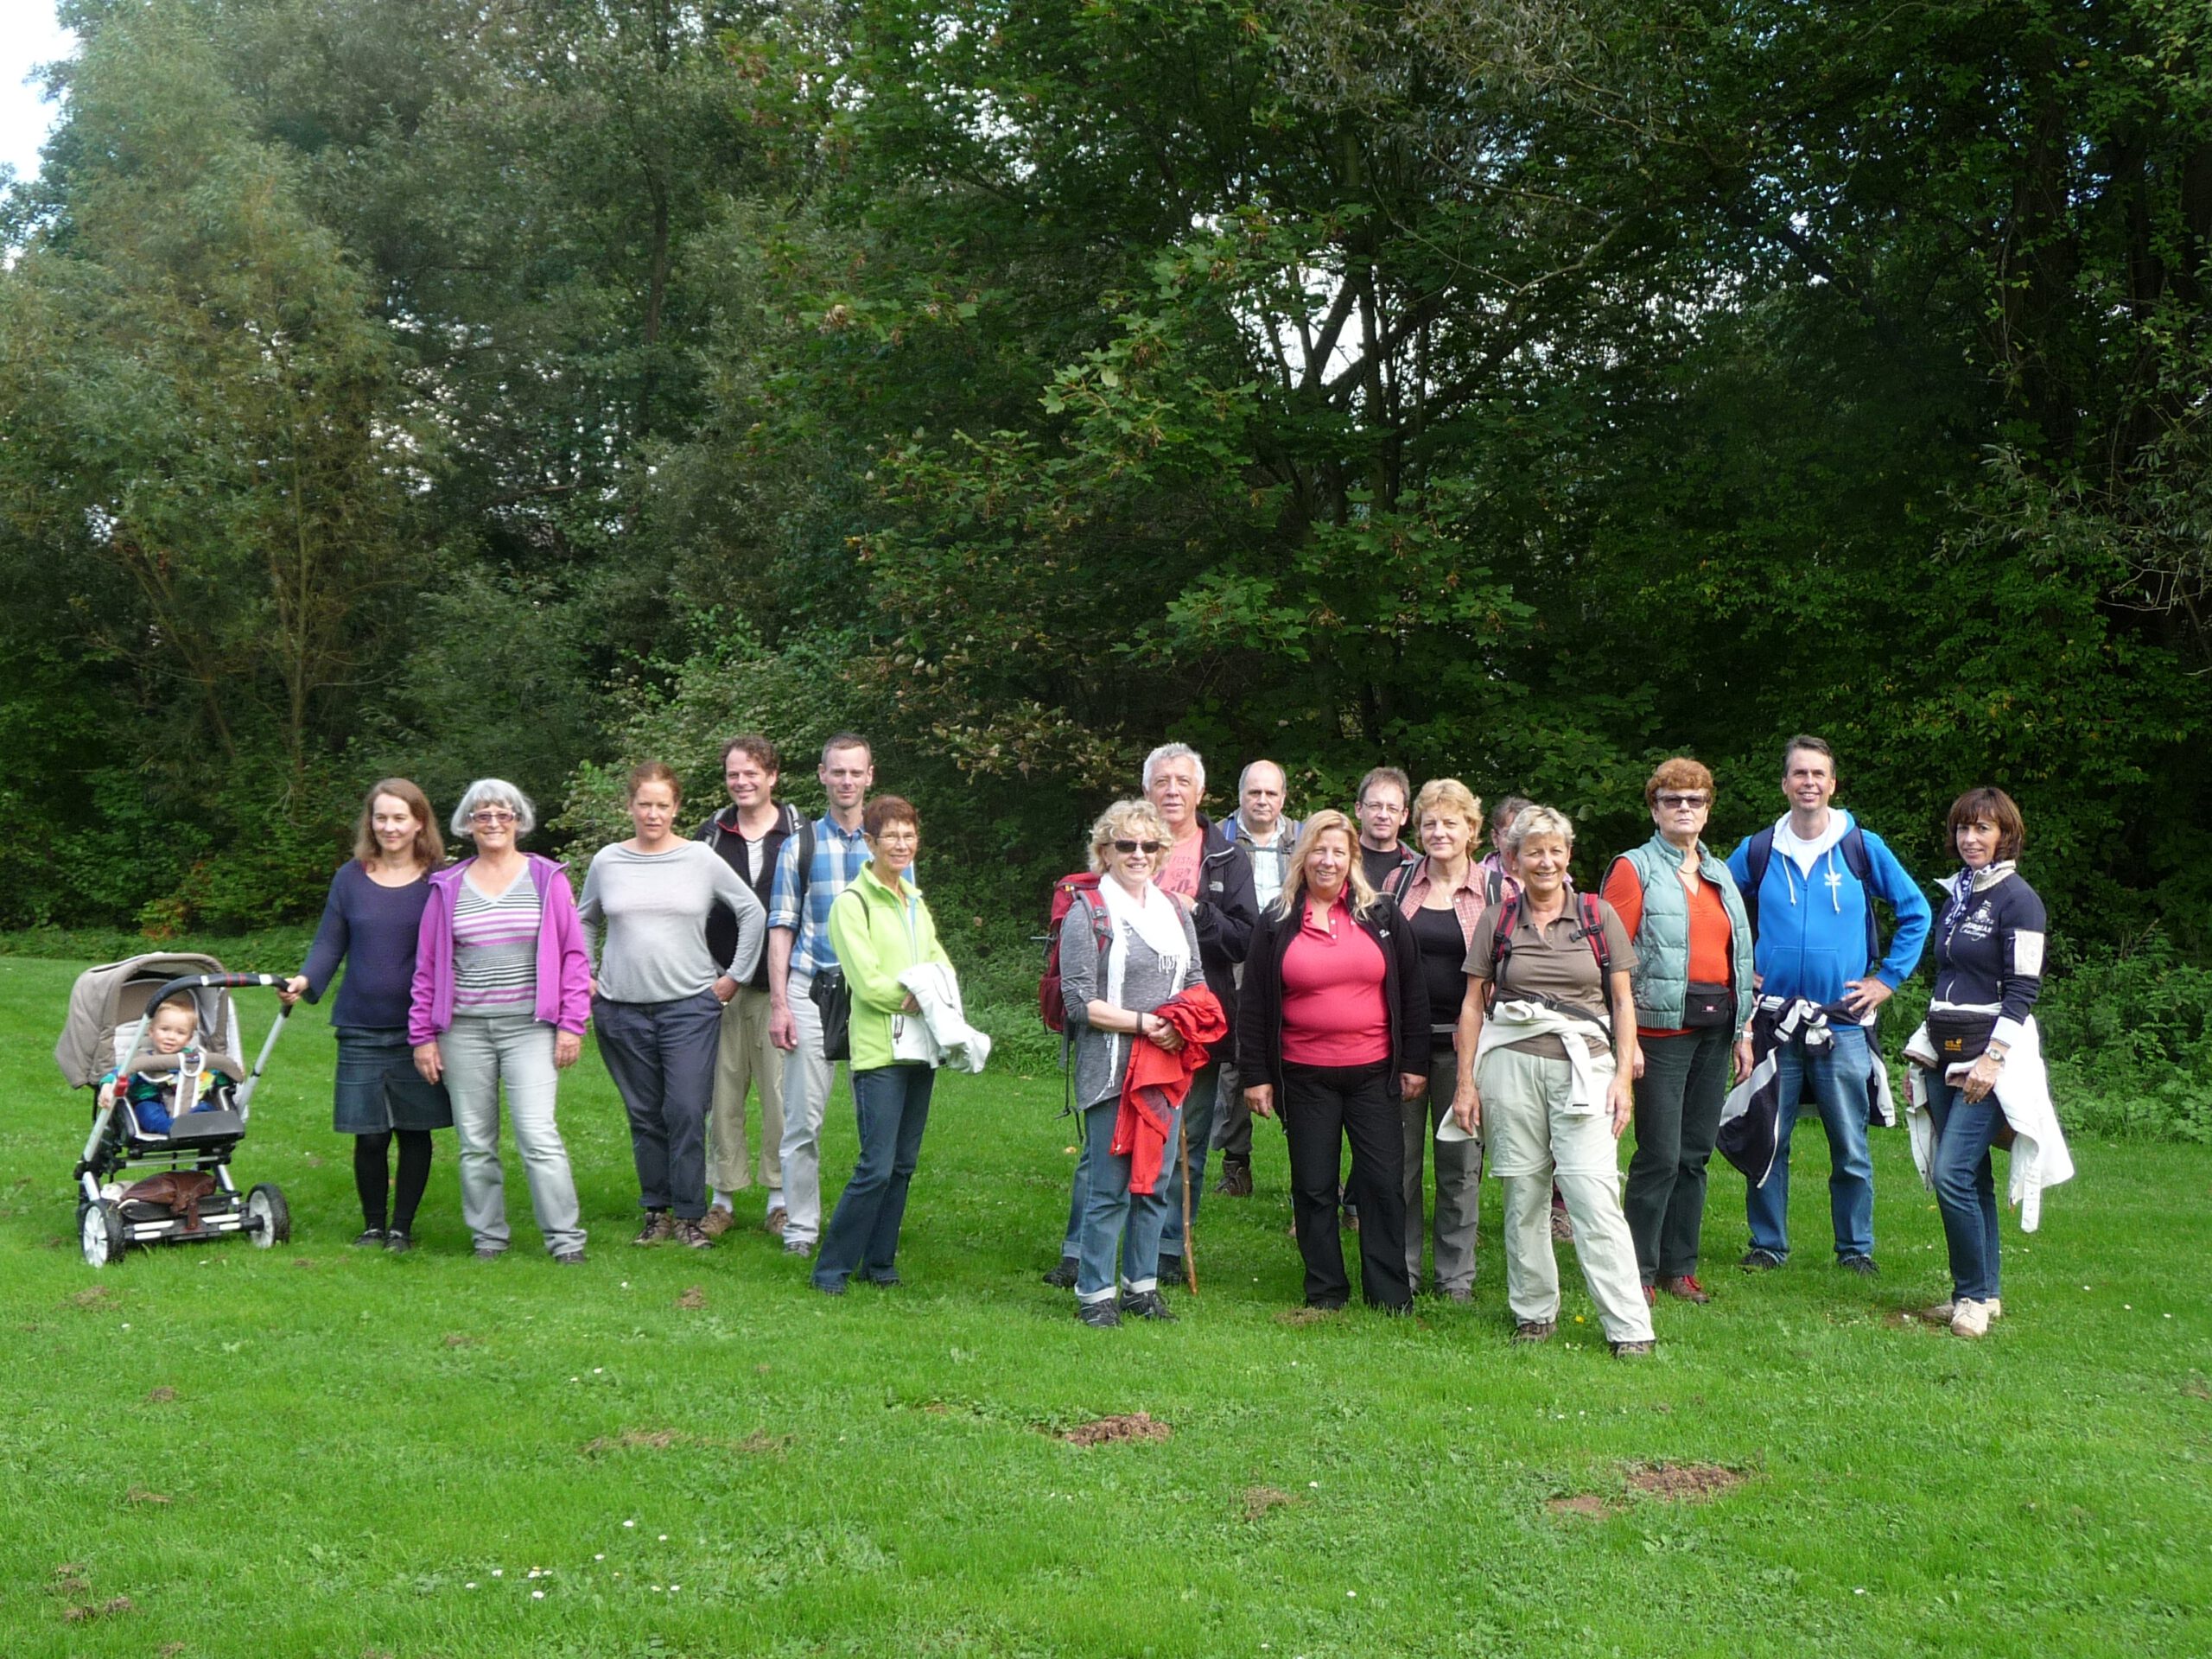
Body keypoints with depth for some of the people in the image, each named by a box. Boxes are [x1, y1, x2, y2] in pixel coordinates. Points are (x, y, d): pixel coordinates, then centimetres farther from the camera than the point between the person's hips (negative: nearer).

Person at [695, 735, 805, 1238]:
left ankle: (780, 1197, 10)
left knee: (781, 1091, 0)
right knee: (722, 1091, 4)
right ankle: (723, 1198, 13)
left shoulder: (800, 834, 4)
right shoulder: (710, 835, 9)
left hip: (780, 983, -2)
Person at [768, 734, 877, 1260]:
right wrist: (779, 1004, -2)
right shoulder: (800, 846, 9)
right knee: (803, 1117, 0)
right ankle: (800, 1226, 9)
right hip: (812, 991, 0)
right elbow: (781, 927, 7)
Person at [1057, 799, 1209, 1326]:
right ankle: (1095, 1294, 6)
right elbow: (1080, 1002, -9)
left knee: (1156, 1183, 10)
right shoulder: (1088, 913, -4)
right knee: (1110, 1185, -4)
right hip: (1111, 1070, -6)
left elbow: (1197, 982, 18)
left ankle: (1141, 1285, 22)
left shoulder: (1175, 910, 15)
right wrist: (1144, 1022, -15)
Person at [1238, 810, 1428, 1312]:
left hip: (1373, 1073, 0)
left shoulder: (1382, 917, 5)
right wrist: (1255, 1075, 1)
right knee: (1313, 1186, 5)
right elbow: (1253, 1006, 5)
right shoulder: (1276, 925, 4)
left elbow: (1412, 992, 7)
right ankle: (1325, 1290, 16)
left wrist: (1415, 1063, 3)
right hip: (1305, 1077, 0)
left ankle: (1391, 1294, 9)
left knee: (1384, 1182, 1)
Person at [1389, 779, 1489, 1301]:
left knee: (1461, 1160, 6)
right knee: (1399, 1155, 4)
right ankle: (1400, 1271, 15)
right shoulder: (1400, 883, 7)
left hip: (1463, 1038, -1)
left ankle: (1457, 1274, 17)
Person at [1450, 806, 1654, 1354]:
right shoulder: (1497, 921, 8)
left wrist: (1623, 1077, 0)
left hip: (1584, 1066, -1)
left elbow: (1623, 1002, 8)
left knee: (1596, 1197, -10)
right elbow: (1473, 1005, 10)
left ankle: (1630, 1328, -7)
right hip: (1511, 1066, 2)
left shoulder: (1599, 916, 7)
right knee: (1523, 1196, 6)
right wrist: (1466, 1082, 5)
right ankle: (1534, 1311, 19)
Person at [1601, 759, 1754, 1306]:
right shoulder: (1635, 869, -1)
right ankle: (1638, 1271, 2)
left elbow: (1740, 957, 20)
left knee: (1696, 1153, 9)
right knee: (1660, 1156, -8)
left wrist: (1743, 1030, 14)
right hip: (1661, 1026, -6)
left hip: (1715, 1029, 6)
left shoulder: (1721, 875, 18)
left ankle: (1679, 1267, 18)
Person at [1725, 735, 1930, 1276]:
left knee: (1851, 1147, 2)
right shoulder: (1756, 851, 5)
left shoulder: (1863, 848, 2)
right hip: (1773, 1022, 1)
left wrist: (1887, 979, 4)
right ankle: (1767, 1243, 16)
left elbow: (1916, 912, 9)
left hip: (1844, 1023, -1)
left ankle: (1856, 1248, 14)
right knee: (1768, 1140, 4)